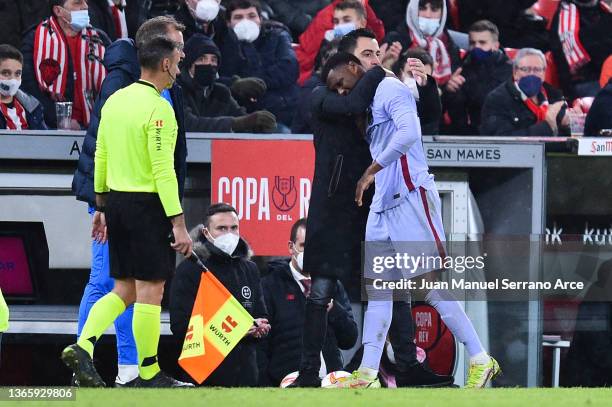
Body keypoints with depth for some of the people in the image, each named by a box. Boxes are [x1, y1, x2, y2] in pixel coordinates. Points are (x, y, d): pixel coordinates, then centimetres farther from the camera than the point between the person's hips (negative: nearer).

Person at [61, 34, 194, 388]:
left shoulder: (115, 101, 9)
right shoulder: (158, 108, -15)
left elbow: (100, 157, 14)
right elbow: (163, 170, -19)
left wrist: (101, 206, 22)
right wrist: (178, 223, -18)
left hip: (116, 201, 8)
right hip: (148, 204, -8)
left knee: (124, 291, 13)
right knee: (150, 292, 0)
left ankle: (82, 347, -5)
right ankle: (149, 374, 4)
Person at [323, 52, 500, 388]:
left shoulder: (390, 90, -9)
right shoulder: (368, 101, 20)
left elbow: (409, 132, -25)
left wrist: (372, 171, -24)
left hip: (410, 199, -10)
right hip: (383, 205, 10)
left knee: (433, 285, -9)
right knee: (376, 286, 6)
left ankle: (481, 361, -4)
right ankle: (367, 375, 6)